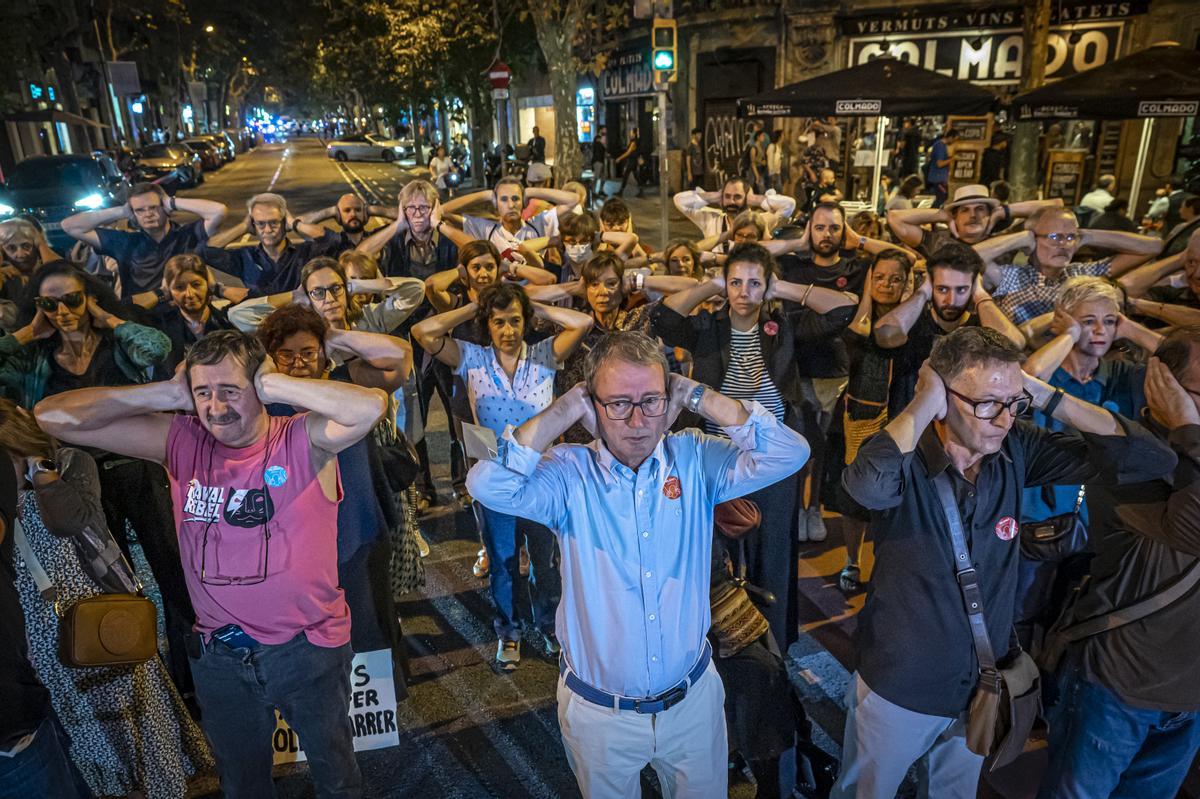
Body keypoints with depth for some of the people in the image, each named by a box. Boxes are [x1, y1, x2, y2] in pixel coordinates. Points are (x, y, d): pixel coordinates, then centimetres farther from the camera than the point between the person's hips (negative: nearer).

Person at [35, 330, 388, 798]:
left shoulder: (303, 441, -17)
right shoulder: (181, 442, -6)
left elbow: (370, 406, -37)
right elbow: (53, 417, -6)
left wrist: (275, 385, -27)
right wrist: (165, 394, -15)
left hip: (308, 648, -3)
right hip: (218, 654, 4)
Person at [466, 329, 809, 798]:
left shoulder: (695, 460, -9)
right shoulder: (569, 474, -15)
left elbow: (788, 453, -20)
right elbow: (489, 485, -31)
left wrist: (697, 397, -20)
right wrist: (566, 410, -25)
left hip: (693, 699, 2)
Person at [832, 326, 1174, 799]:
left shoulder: (1016, 450, -12)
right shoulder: (905, 456, -26)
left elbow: (1151, 459, -12)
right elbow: (866, 487, -51)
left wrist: (1048, 397, -21)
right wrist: (922, 405, -37)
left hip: (982, 684, 4)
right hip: (899, 688, -4)